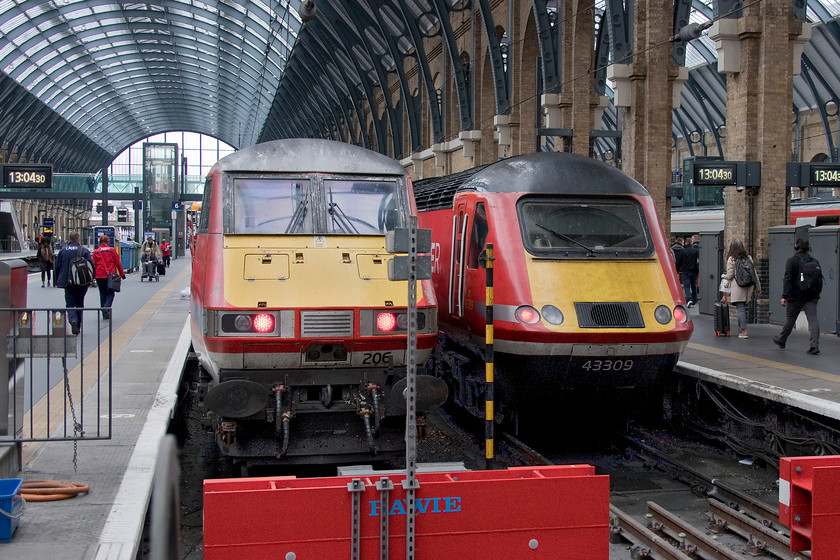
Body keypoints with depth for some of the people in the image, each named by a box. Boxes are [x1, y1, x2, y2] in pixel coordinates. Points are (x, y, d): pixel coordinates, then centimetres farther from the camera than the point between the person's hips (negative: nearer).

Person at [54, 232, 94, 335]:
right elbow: (91, 265, -8)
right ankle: (78, 327, 18)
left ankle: (73, 320, -26)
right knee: (79, 305, 14)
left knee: (70, 304, 3)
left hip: (68, 283, 0)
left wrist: (57, 281, 15)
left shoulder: (62, 251, 1)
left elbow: (57, 266, 4)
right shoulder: (84, 250, -4)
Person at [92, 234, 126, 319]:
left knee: (102, 293, 12)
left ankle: (104, 314, 12)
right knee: (110, 293, 5)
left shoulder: (96, 252, 4)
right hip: (110, 274, -2)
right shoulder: (112, 250, -2)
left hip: (99, 275, 2)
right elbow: (117, 263, 1)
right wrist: (122, 273, 8)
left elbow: (93, 264, 4)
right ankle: (107, 307, -21)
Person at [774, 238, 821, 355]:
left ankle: (781, 340, 30)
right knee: (813, 319, -3)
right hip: (812, 296, 3)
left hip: (796, 296, -3)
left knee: (790, 319, 12)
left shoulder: (792, 261, -8)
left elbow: (787, 279, -15)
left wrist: (784, 296, -16)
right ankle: (814, 346, -14)